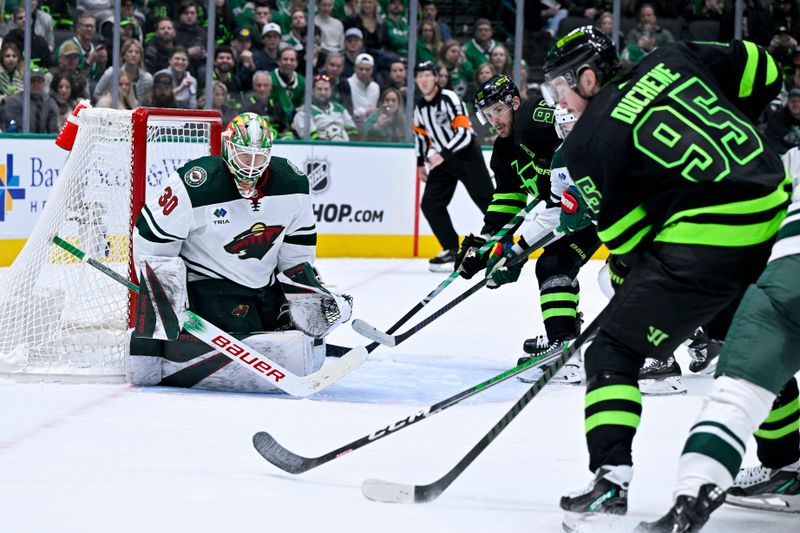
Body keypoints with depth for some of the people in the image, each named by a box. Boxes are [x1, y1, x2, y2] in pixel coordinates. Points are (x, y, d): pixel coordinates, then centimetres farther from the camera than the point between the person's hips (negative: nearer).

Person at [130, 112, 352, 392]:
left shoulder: (291, 180, -4)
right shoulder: (195, 185, -21)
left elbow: (297, 250, 8)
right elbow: (151, 235, -13)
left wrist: (309, 292, 2)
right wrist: (163, 290, -14)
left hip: (265, 285, 7)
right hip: (208, 284, -7)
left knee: (309, 356, 7)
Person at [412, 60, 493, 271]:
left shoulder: (449, 99, -18)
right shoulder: (420, 107, 6)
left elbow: (464, 133, -25)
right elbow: (422, 135, 22)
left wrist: (443, 154, -30)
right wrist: (421, 163, 21)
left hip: (467, 156, -7)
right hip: (442, 161, 7)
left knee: (487, 201, -7)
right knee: (430, 205, -2)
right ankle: (451, 251, 6)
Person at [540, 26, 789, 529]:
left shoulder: (587, 141, -1)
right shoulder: (673, 60, 11)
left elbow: (624, 232, 2)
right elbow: (761, 72, 16)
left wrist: (636, 276, 19)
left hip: (704, 242, -7)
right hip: (774, 217, 7)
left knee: (615, 352, 3)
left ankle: (610, 477, -11)